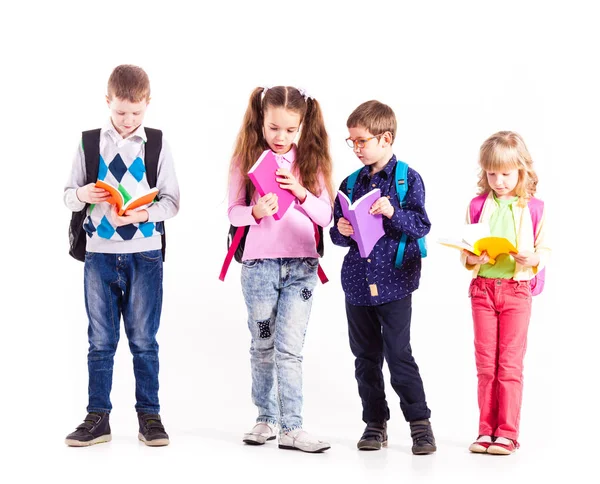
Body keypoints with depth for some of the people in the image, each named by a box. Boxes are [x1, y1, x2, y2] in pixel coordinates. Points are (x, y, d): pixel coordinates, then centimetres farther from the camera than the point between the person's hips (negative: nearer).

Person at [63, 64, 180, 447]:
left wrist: (142, 215, -18)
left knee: (144, 340, 5)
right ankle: (98, 418, 13)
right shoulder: (89, 143, 6)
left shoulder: (157, 144, 2)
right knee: (101, 340, 6)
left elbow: (171, 201, -1)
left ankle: (149, 416, 14)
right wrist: (82, 194, -14)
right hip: (99, 253, 1)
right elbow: (69, 197, 9)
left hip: (145, 253, -1)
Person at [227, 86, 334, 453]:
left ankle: (292, 428, -6)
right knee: (263, 346, 10)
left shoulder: (311, 161, 3)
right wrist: (256, 212, -21)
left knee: (289, 348, -7)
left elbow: (325, 216, 1)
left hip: (301, 266, -1)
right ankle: (266, 419, 22)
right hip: (259, 264, 1)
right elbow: (234, 213, 0)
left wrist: (302, 193, -16)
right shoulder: (247, 159, 1)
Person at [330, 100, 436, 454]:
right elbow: (336, 233, 12)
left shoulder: (408, 179, -3)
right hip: (357, 283, 5)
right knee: (366, 357, 10)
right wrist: (341, 232, -10)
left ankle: (420, 422, 4)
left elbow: (421, 225, -10)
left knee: (399, 354, -8)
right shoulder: (351, 183, 9)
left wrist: (392, 212, -25)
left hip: (394, 282, -5)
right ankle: (376, 423, 20)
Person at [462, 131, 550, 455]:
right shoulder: (478, 204, 5)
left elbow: (544, 250, 0)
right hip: (482, 287, 3)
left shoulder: (534, 207, -1)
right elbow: (465, 252, 8)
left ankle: (507, 433, 5)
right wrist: (473, 257, -14)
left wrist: (531, 259, -20)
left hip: (516, 289, -2)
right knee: (485, 363, 7)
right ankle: (487, 430, 14)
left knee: (510, 363, 0)